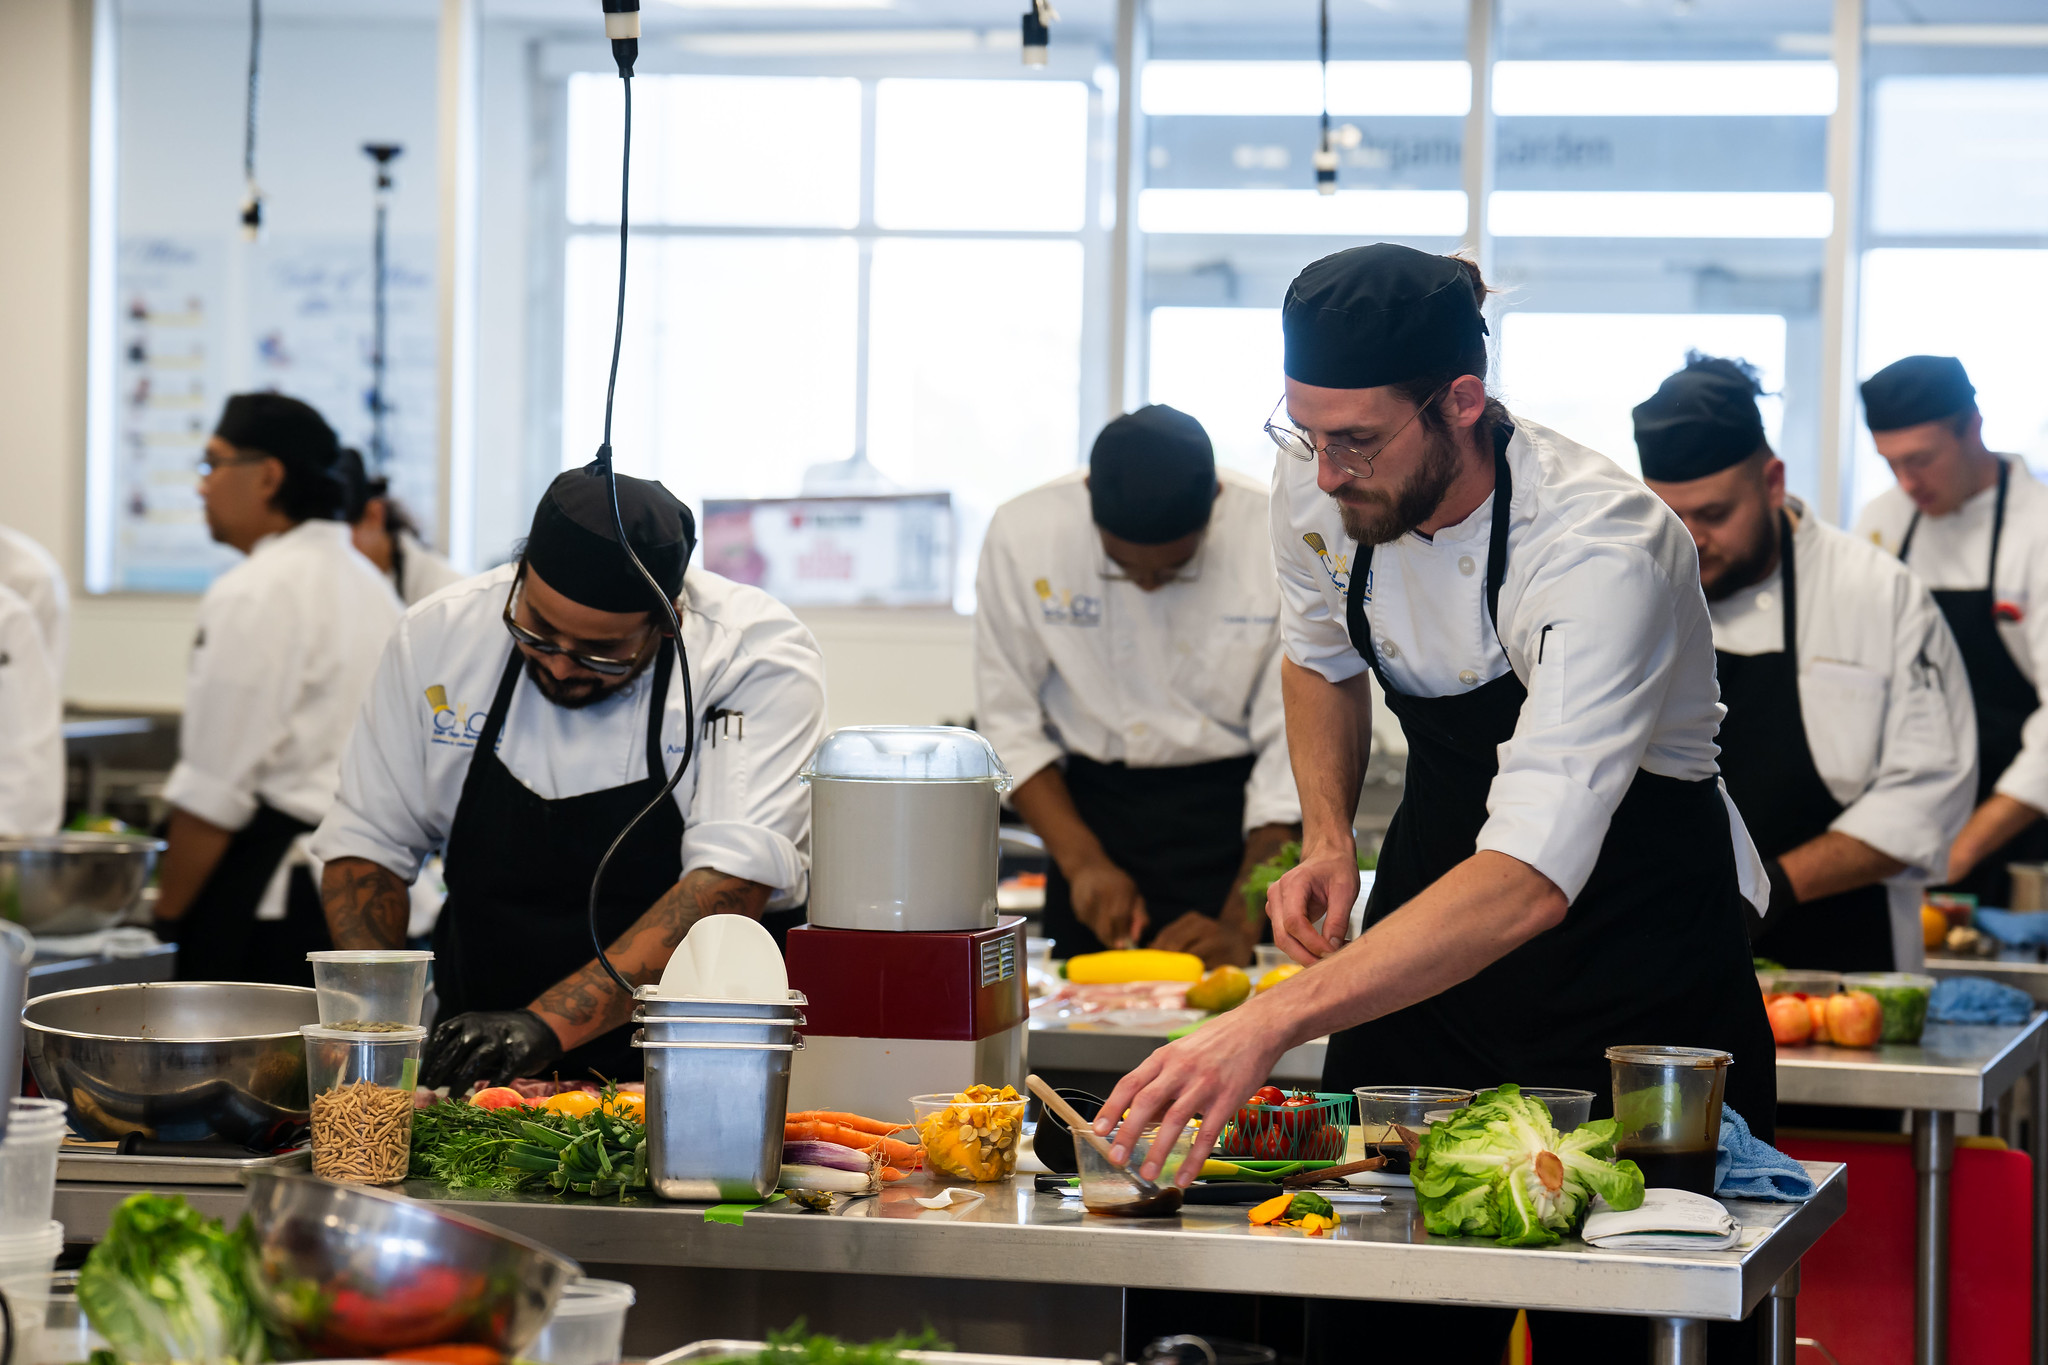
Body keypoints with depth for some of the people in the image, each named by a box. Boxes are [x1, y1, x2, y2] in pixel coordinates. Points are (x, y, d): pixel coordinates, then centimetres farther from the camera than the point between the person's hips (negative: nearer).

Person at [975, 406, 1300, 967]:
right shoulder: (1022, 536, -14)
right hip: (1095, 809, 1)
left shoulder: (1281, 541, -18)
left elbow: (1296, 746, -13)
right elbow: (1009, 722, -5)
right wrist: (1082, 861, -15)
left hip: (1239, 816, -1)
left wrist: (1243, 923, -19)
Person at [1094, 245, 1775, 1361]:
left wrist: (1272, 1021, -51)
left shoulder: (1603, 548, -32)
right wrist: (1327, 841, -6)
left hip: (1639, 934, -5)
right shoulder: (1319, 486, -12)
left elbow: (1532, 880, -42)